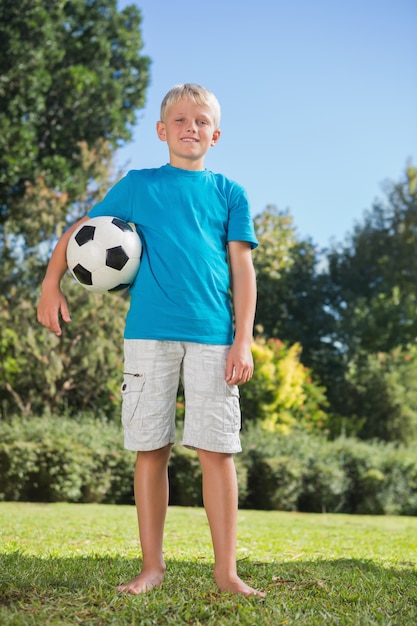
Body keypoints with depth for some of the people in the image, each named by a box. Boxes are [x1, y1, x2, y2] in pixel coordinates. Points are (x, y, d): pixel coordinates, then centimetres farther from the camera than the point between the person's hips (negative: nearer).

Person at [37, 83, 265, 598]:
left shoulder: (229, 193, 11)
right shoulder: (139, 184, 11)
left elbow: (242, 269, 6)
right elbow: (80, 230, 16)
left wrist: (243, 339, -3)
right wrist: (51, 284, 4)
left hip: (212, 336, 0)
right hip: (149, 332, 0)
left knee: (217, 451, -2)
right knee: (150, 450, 3)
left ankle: (226, 570, 7)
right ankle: (152, 566, 15)